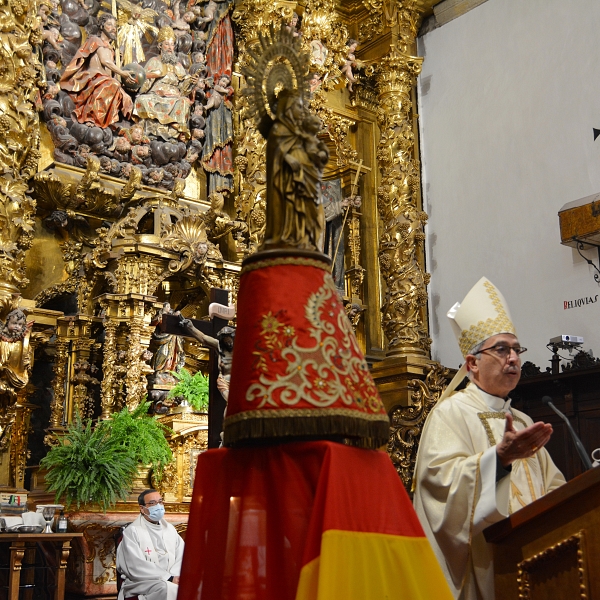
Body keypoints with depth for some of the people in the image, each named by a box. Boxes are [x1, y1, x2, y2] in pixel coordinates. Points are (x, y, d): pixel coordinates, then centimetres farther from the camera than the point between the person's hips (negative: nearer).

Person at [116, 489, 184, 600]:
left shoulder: (170, 529, 18)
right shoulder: (132, 531, -1)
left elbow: (182, 555, 7)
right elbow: (136, 566, -13)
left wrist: (176, 576, -15)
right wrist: (169, 578, -18)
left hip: (170, 580, 5)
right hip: (140, 583, -5)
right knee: (167, 588, -36)